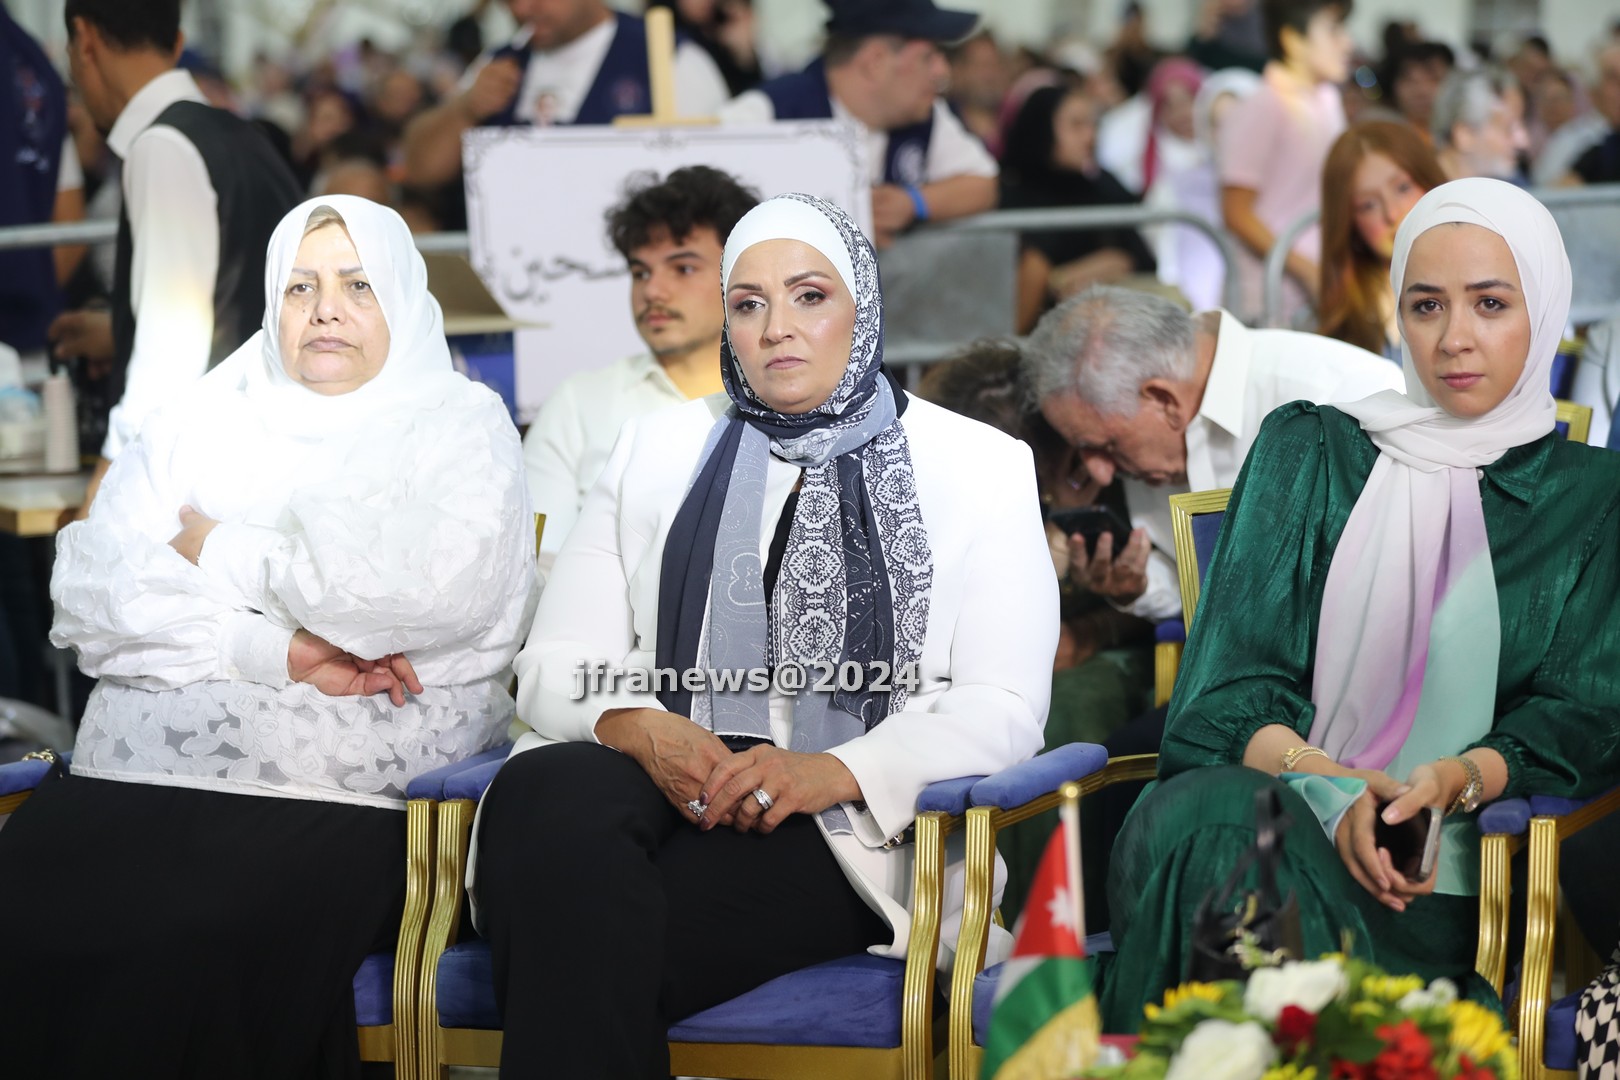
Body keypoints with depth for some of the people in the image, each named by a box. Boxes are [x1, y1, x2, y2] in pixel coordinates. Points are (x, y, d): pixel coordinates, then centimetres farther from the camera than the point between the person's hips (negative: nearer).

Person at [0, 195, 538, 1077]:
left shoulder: (461, 426, 12)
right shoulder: (201, 422, 21)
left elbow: (437, 584, -10)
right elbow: (90, 598, 6)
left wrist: (220, 553, 2)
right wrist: (273, 651, -8)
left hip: (348, 796, -3)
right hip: (137, 778, 3)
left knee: (201, 947, -34)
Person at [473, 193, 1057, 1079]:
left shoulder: (980, 468, 12)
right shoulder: (655, 451, 22)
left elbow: (1003, 707, 1)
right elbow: (556, 664, 14)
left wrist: (837, 771, -16)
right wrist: (640, 730, -10)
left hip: (850, 828, -3)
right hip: (656, 780, 3)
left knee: (587, 938, -34)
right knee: (545, 792, -36)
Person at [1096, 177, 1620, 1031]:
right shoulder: (1308, 451, 18)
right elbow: (1228, 683, 6)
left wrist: (1454, 780, -16)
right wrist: (1321, 784, -16)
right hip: (1266, 797, 2)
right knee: (1208, 819, -39)